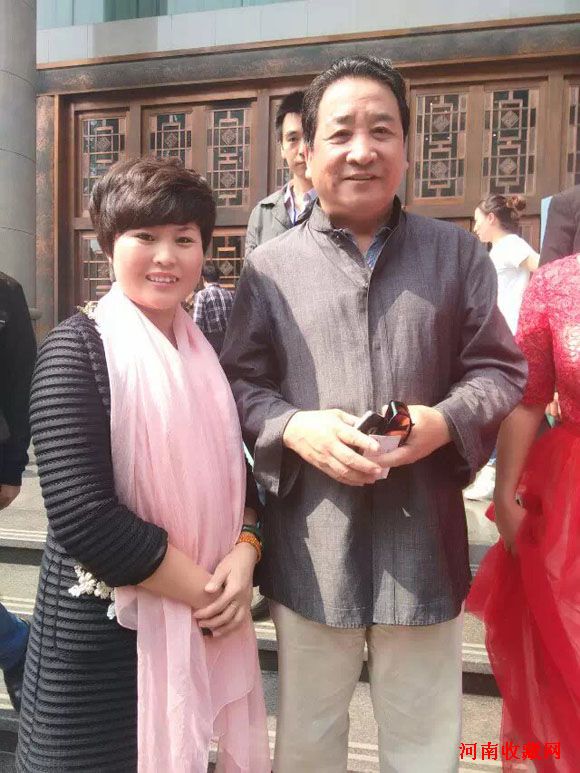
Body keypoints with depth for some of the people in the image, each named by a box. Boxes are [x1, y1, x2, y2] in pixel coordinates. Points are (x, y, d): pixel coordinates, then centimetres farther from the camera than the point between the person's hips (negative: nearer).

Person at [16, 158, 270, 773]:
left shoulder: (207, 351, 5)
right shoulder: (78, 348, -13)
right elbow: (82, 514, -21)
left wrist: (244, 555, -10)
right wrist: (205, 591, -15)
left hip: (204, 626, 6)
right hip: (102, 636, -5)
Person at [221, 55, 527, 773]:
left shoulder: (457, 253, 4)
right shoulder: (269, 266, 0)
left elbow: (499, 369, 5)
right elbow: (240, 381, 2)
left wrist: (445, 422, -15)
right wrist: (294, 428, -17)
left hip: (424, 544, 1)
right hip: (309, 547, 0)